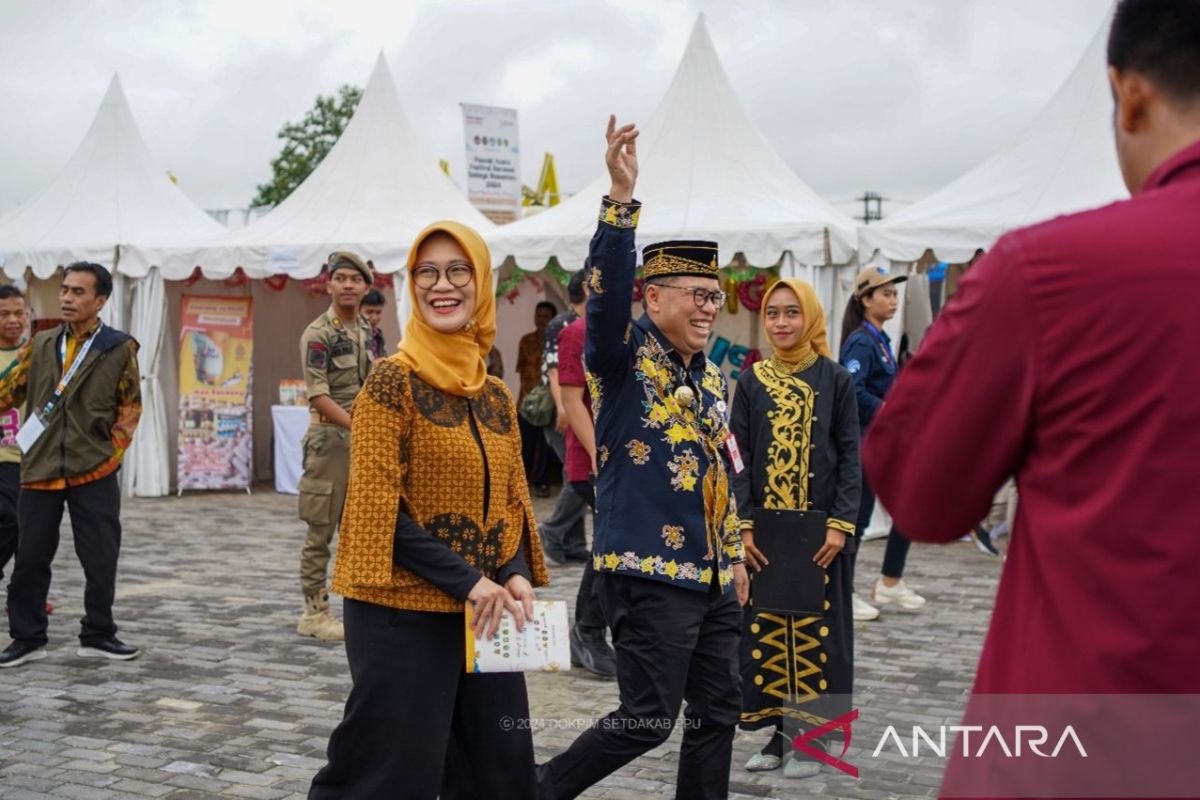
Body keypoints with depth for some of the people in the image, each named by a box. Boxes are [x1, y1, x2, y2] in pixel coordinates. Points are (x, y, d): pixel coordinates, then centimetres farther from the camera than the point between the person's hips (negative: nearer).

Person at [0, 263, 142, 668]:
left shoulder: (119, 348, 0)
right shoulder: (40, 345, 7)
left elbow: (130, 405, 7)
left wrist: (115, 449, -1)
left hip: (95, 472, -2)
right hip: (40, 469, 2)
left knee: (101, 558, 4)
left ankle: (98, 635, 20)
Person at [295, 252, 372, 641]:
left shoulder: (367, 331, 11)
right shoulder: (318, 334, -11)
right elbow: (318, 395, -18)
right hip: (330, 438, -7)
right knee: (321, 530, -1)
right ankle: (314, 612, 6)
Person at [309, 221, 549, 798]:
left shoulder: (496, 396, 10)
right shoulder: (393, 382, -9)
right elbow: (378, 504, -15)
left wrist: (517, 574, -6)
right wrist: (467, 580, -18)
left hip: (483, 616, 7)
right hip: (403, 612, -7)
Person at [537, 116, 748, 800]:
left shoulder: (713, 375, 14)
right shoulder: (625, 353, -7)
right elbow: (607, 288, -27)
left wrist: (735, 555, 20)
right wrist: (622, 197, -36)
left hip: (713, 576, 8)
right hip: (649, 572, -8)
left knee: (719, 714, 11)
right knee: (648, 719, -5)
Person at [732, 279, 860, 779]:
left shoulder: (836, 380, 0)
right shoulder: (751, 382, 4)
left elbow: (850, 456, -1)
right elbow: (737, 457, 2)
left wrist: (840, 525, -10)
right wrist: (744, 526, -7)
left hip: (820, 529, -2)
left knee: (814, 626, 2)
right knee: (766, 627, 5)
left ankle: (810, 735, 13)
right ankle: (779, 731, 17)